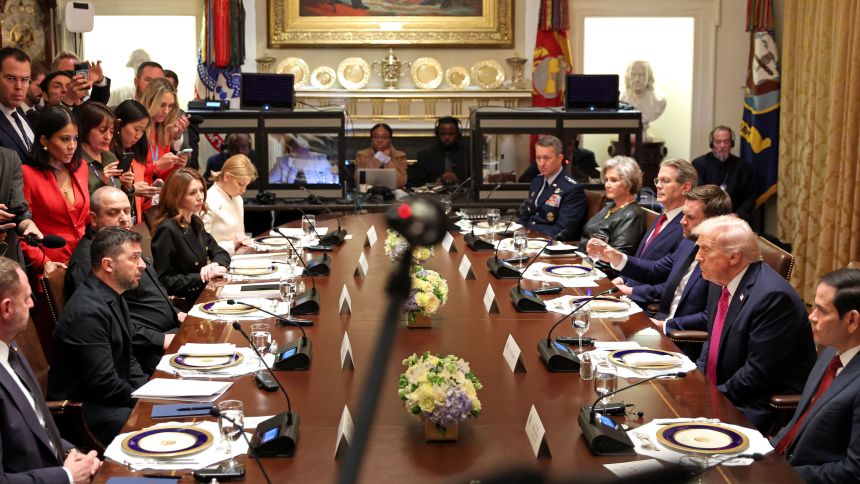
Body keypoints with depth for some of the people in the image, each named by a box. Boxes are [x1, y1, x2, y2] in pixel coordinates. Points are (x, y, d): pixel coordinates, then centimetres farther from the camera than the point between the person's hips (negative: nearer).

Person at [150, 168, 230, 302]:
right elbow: (164, 281, -18)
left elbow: (221, 253, 14)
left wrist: (217, 265, -8)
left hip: (207, 292, 8)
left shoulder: (195, 222, 10)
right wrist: (202, 277, -18)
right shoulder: (167, 230, -16)